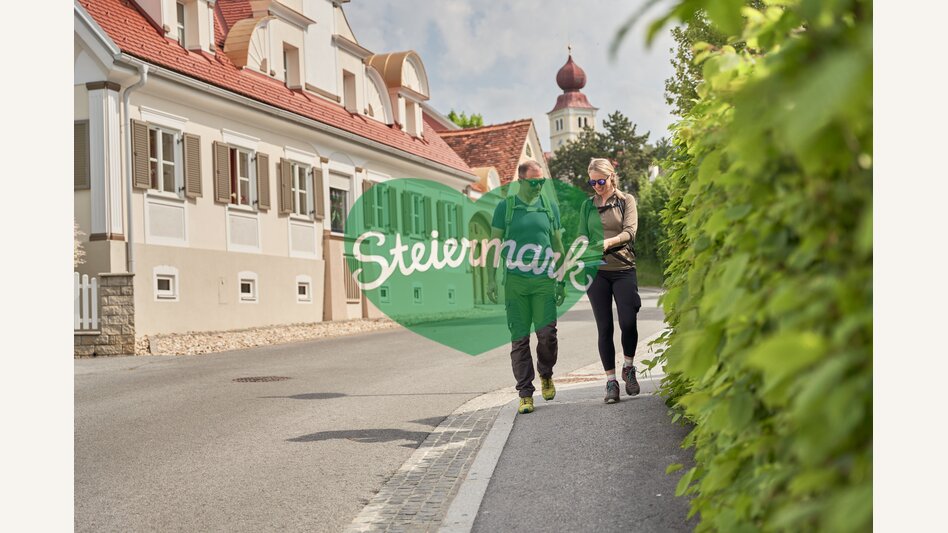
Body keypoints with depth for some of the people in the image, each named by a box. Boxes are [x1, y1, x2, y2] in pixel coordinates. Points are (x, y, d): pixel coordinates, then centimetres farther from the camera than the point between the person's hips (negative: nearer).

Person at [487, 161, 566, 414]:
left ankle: (545, 374, 19)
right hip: (515, 281, -1)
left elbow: (558, 245, 17)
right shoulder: (505, 207, 5)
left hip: (544, 281, 1)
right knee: (519, 339, 0)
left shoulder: (550, 207, 12)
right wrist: (491, 279, -1)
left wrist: (562, 281, 14)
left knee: (547, 332, -10)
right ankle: (525, 394, 9)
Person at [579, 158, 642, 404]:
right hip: (596, 272, 2)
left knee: (628, 323, -11)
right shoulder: (588, 205, 13)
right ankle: (611, 381, 7)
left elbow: (630, 232, -7)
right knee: (604, 328, 1)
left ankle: (628, 368, 15)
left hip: (623, 269, -2)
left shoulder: (626, 200, 6)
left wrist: (609, 242, -25)